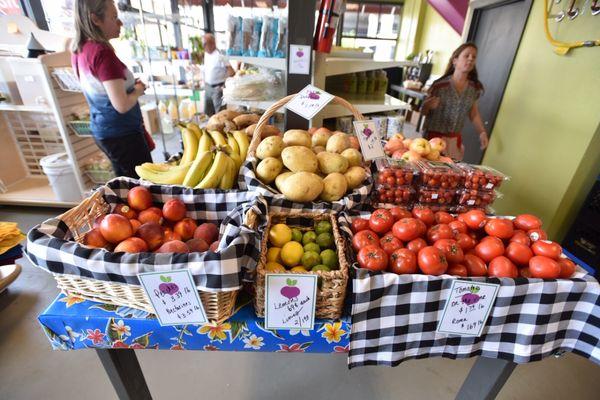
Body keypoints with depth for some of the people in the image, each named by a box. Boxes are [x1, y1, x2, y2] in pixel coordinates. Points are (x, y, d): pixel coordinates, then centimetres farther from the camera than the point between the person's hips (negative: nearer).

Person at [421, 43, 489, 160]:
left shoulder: (475, 87, 2)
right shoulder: (440, 85, -13)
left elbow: (473, 112, 14)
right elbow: (424, 112, -5)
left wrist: (482, 132, 5)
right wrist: (428, 106, -27)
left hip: (455, 140, 4)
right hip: (434, 136, -4)